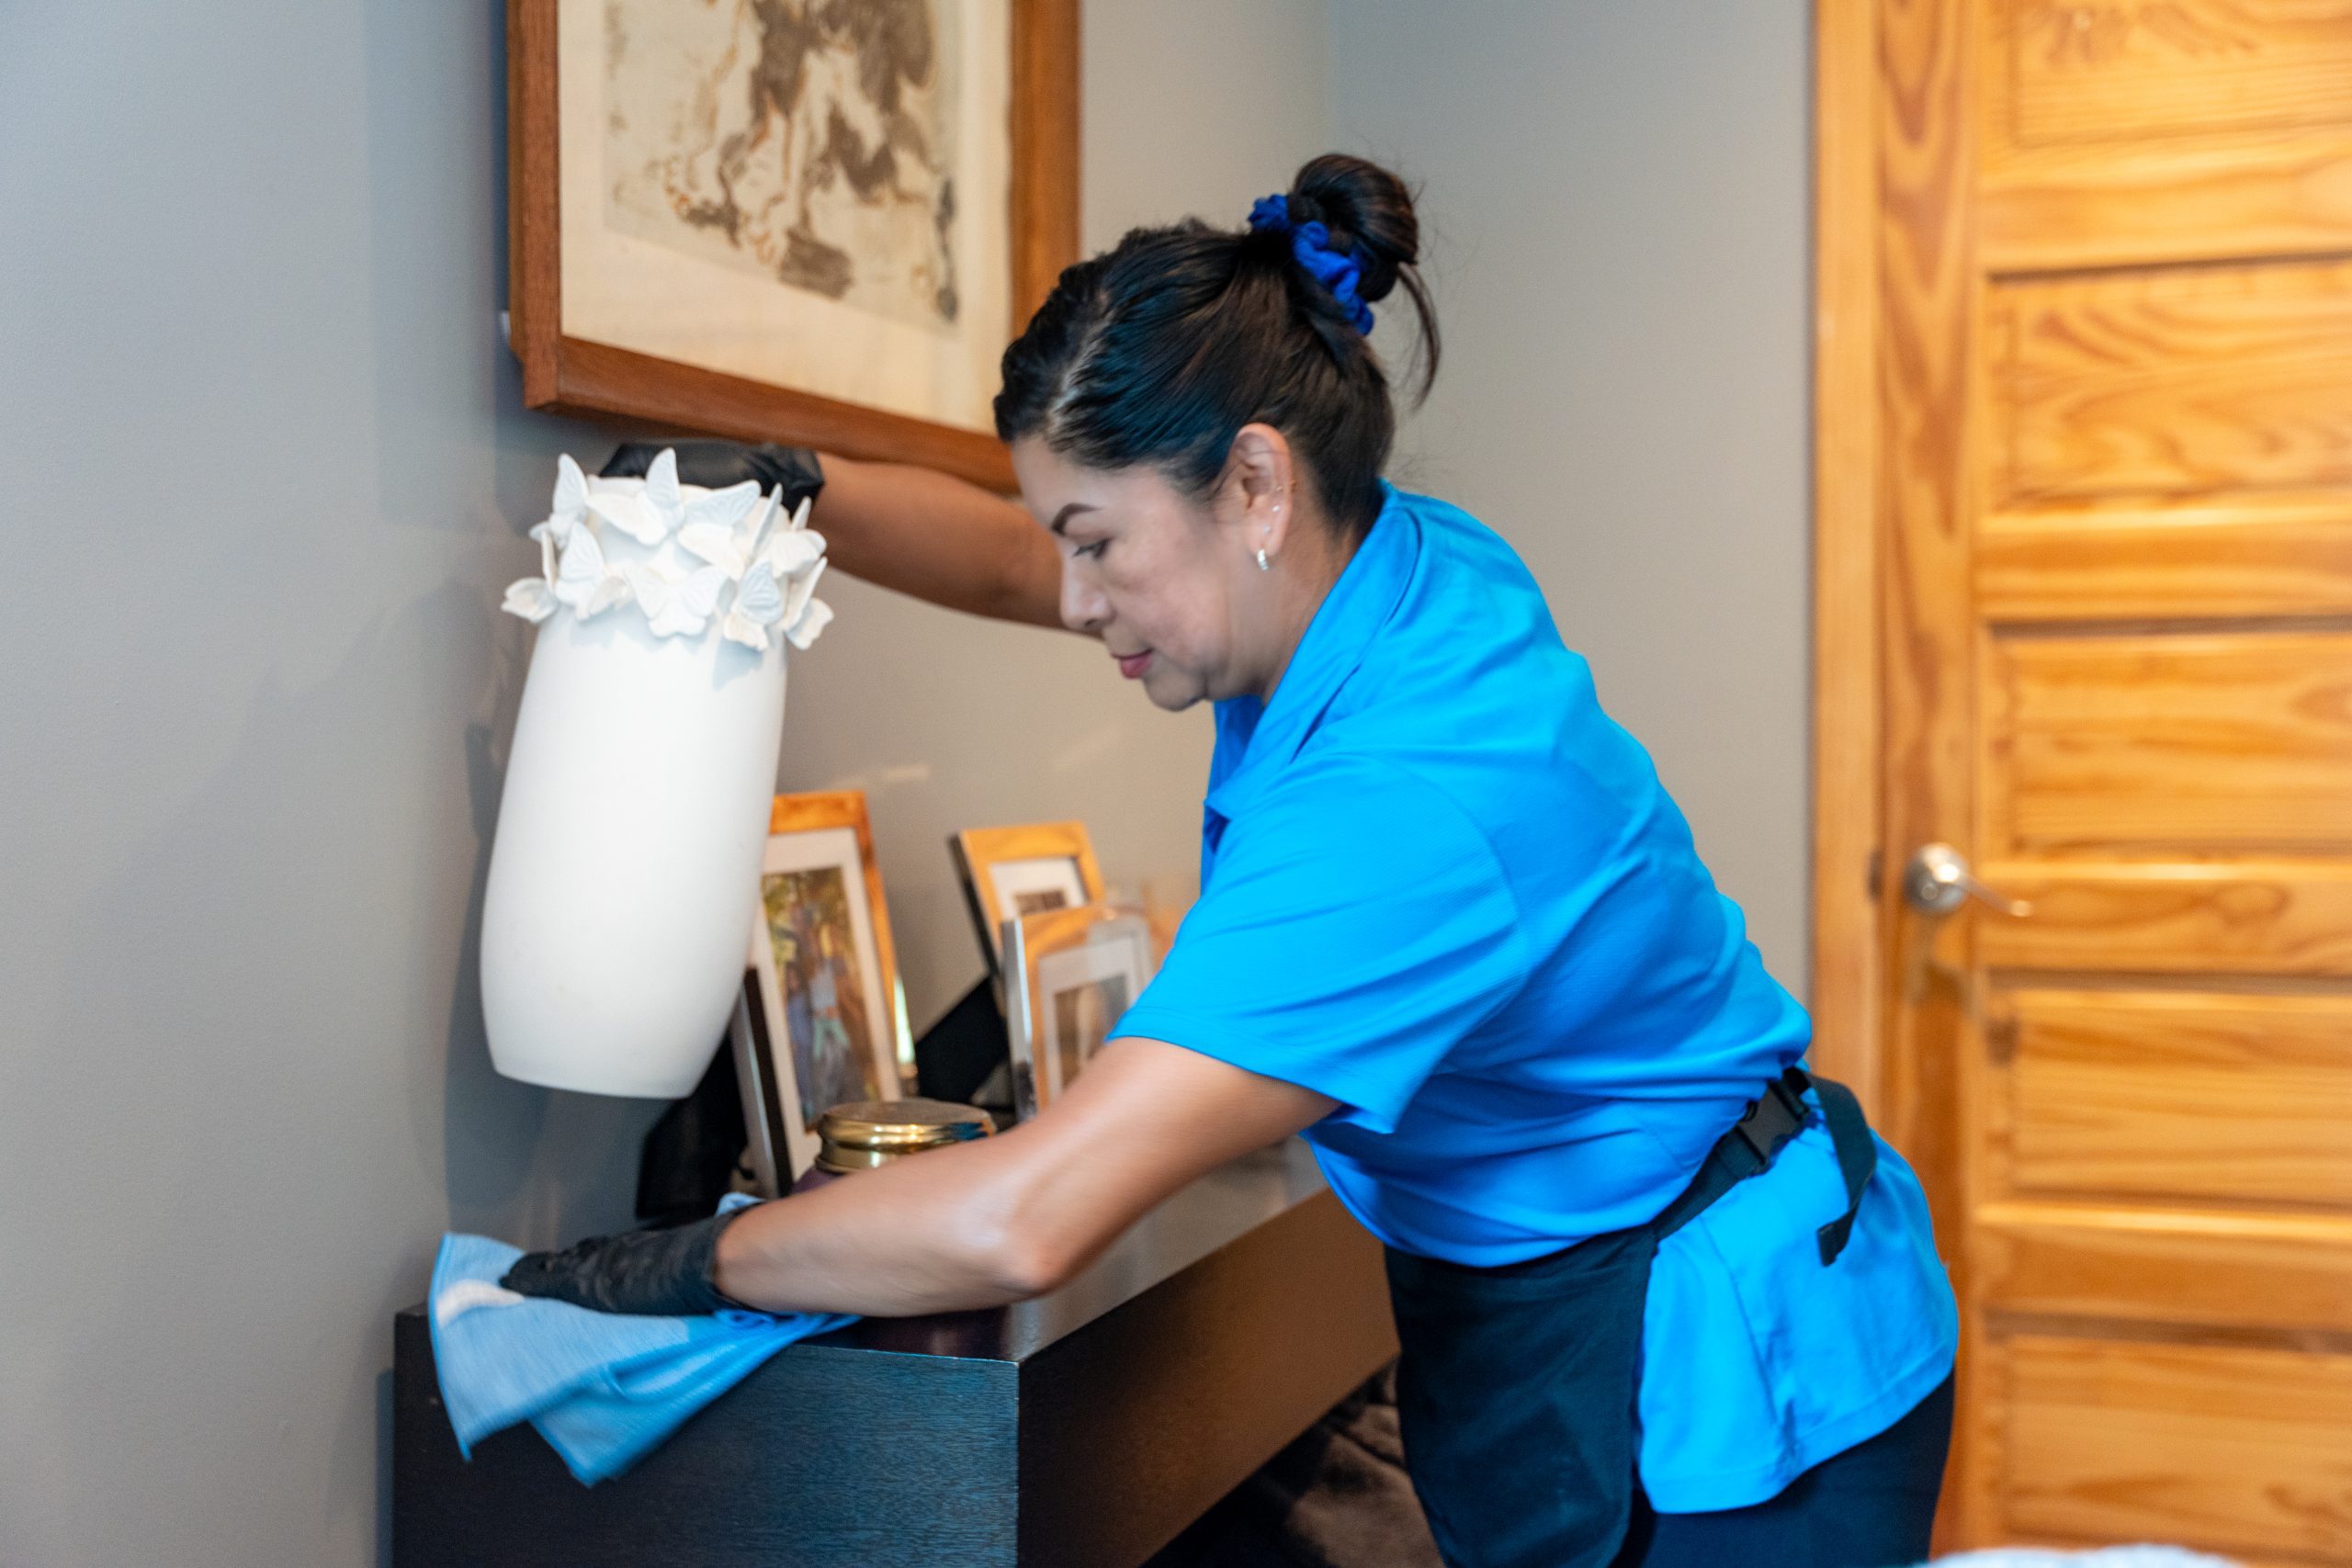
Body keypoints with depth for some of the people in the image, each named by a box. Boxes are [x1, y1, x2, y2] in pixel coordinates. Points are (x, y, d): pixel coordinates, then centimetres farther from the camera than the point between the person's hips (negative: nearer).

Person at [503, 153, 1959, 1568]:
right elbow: (1016, 560, 11)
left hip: (1714, 1382, -8)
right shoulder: (1393, 560, -7)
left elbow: (1023, 1223, -37)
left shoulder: (1409, 805, -35)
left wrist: (690, 1263, -22)